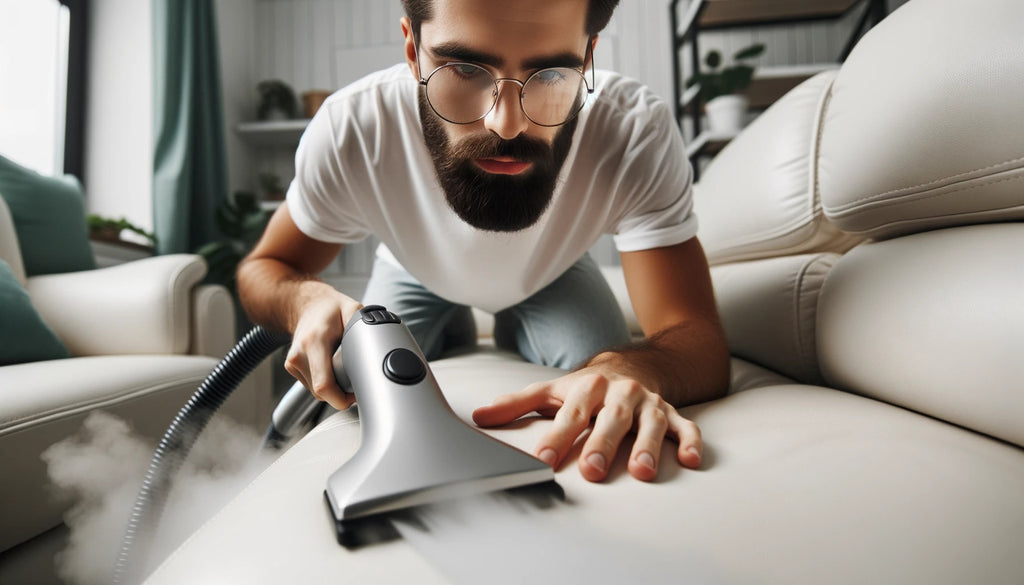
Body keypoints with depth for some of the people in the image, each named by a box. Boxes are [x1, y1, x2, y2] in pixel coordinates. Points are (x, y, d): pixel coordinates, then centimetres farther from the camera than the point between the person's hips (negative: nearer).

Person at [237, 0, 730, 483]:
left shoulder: (637, 130, -39)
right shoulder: (350, 129, -37)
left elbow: (697, 335, -38)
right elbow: (264, 267, -20)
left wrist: (626, 368, -62)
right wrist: (306, 299, -45)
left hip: (553, 273, 0)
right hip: (415, 275, 1)